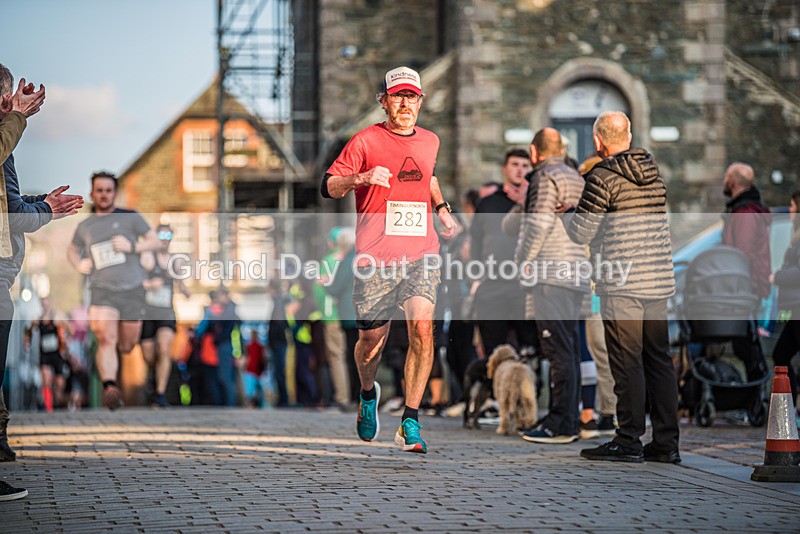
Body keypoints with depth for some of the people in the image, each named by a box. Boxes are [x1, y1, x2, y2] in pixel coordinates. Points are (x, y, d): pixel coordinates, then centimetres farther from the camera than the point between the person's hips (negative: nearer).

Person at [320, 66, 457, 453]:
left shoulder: (429, 141, 15)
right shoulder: (365, 141, 0)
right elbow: (328, 187, -3)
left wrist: (441, 209, 22)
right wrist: (361, 178, -20)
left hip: (421, 253, 2)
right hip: (375, 257, -2)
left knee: (422, 328, -17)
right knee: (371, 338, 5)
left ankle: (409, 424, -11)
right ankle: (368, 395, 39)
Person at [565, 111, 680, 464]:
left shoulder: (604, 177, -9)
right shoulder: (654, 173, 13)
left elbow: (580, 233, -8)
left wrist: (568, 215, 14)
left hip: (621, 284, -7)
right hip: (659, 280, 7)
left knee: (627, 362, -4)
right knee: (659, 359, 8)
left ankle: (629, 441, -2)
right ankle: (666, 443, 9)